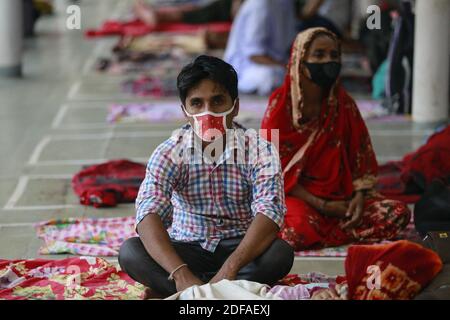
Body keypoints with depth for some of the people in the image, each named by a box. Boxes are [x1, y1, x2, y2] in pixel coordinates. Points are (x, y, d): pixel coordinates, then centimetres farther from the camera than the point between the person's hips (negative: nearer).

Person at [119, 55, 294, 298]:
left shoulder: (258, 150, -13)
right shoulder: (169, 152, -12)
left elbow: (269, 212, -27)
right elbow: (148, 213, -28)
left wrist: (230, 268, -44)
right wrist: (180, 274, -45)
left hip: (240, 249, 0)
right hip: (187, 249, 1)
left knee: (280, 253, -33)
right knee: (130, 252, -27)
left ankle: (169, 293, -28)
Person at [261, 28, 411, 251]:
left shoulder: (344, 104, 6)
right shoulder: (281, 104, -7)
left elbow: (361, 159, 8)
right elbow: (274, 169, -9)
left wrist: (359, 197, -12)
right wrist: (321, 205, -16)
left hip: (339, 196, 5)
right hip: (293, 196, -5)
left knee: (398, 214, -17)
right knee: (301, 227, -39)